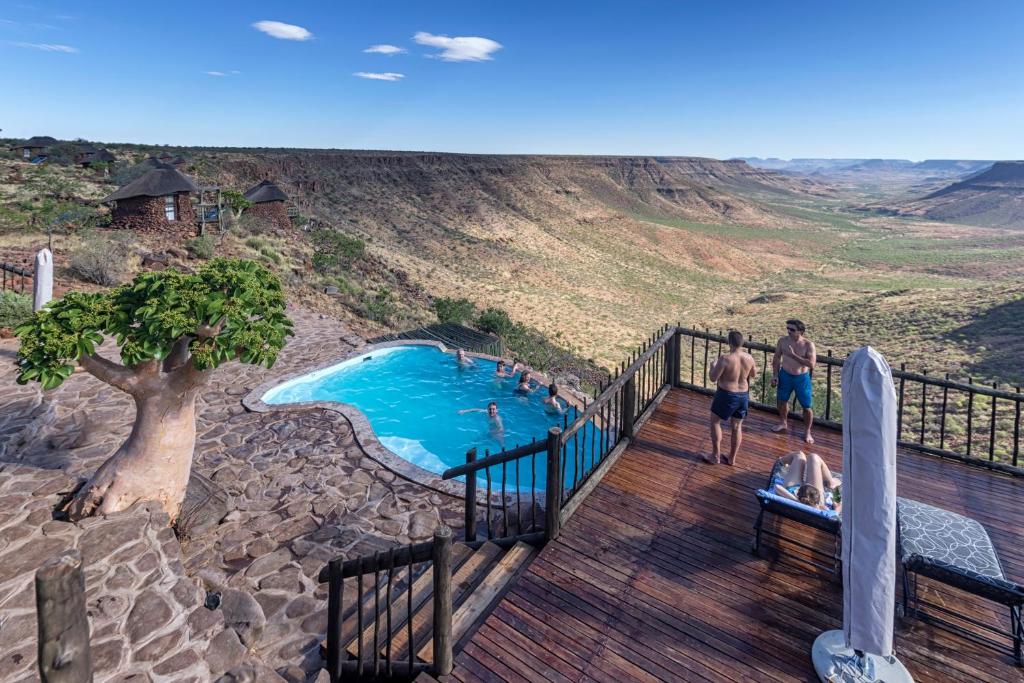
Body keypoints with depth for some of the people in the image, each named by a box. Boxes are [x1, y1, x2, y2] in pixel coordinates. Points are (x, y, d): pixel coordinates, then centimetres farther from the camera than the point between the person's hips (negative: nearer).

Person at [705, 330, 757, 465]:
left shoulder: (725, 358, -22)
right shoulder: (749, 357, -4)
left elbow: (713, 378, -17)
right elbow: (754, 374, 15)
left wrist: (713, 366, 2)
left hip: (727, 395, -5)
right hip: (743, 395, 6)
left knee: (715, 422, 13)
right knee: (737, 426, 17)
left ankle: (716, 456, 15)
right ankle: (732, 458, 27)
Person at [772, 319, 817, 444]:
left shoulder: (808, 344, -18)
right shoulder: (782, 341, -8)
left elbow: (811, 364, -27)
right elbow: (776, 358, 4)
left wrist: (793, 355, -30)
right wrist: (775, 375, -1)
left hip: (802, 378, -3)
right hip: (785, 375, 3)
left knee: (806, 407, 3)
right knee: (781, 401, 18)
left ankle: (807, 432, 23)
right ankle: (783, 424, 43)